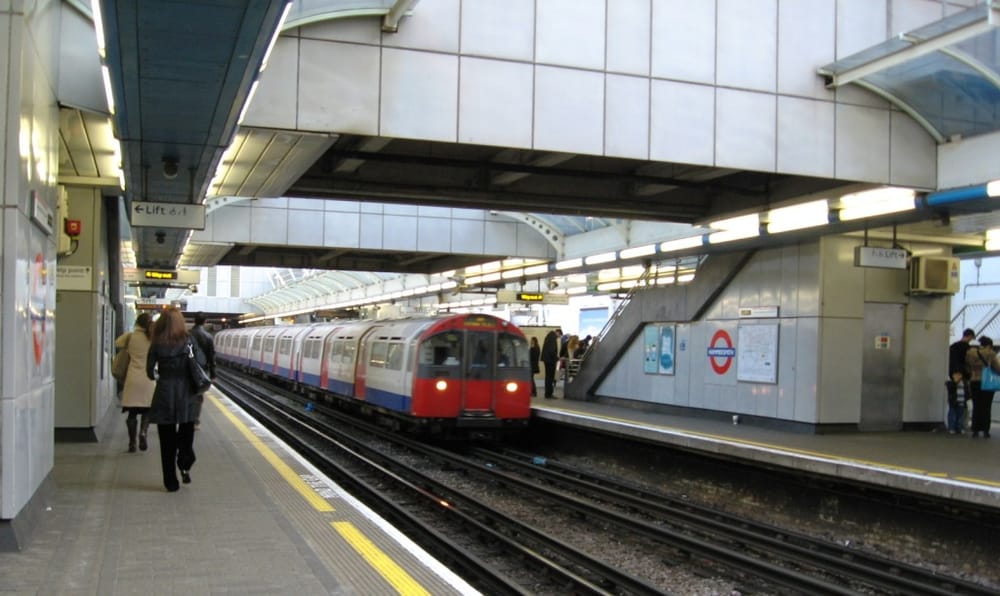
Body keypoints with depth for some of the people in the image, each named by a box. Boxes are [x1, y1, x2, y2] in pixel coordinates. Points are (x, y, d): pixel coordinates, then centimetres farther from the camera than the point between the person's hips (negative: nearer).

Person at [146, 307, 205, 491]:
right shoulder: (189, 341, -3)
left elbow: (150, 371, -1)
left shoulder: (157, 344, -4)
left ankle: (171, 481, 10)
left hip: (165, 395, 0)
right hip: (187, 395, 0)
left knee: (167, 441, 8)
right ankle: (185, 465, -4)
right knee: (187, 432, 18)